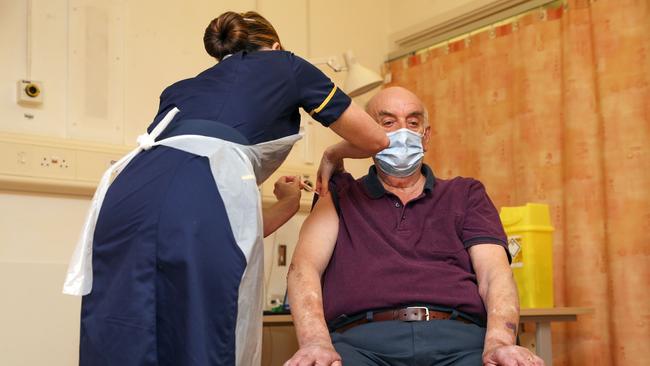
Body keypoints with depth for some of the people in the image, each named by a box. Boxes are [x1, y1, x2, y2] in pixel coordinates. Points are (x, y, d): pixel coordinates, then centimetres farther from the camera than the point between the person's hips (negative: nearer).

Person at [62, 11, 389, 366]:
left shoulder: (181, 88, 39)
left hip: (126, 198, 5)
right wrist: (333, 155, 57)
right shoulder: (285, 66, 28)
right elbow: (375, 140, 35)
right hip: (203, 203, -5)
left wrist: (286, 207, 54)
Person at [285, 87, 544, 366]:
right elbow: (304, 267, 4)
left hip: (457, 339, 2)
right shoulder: (339, 196, 20)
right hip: (362, 338, -1)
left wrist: (499, 343, -13)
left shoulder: (466, 194, 24)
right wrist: (315, 342, -18)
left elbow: (495, 275, 10)